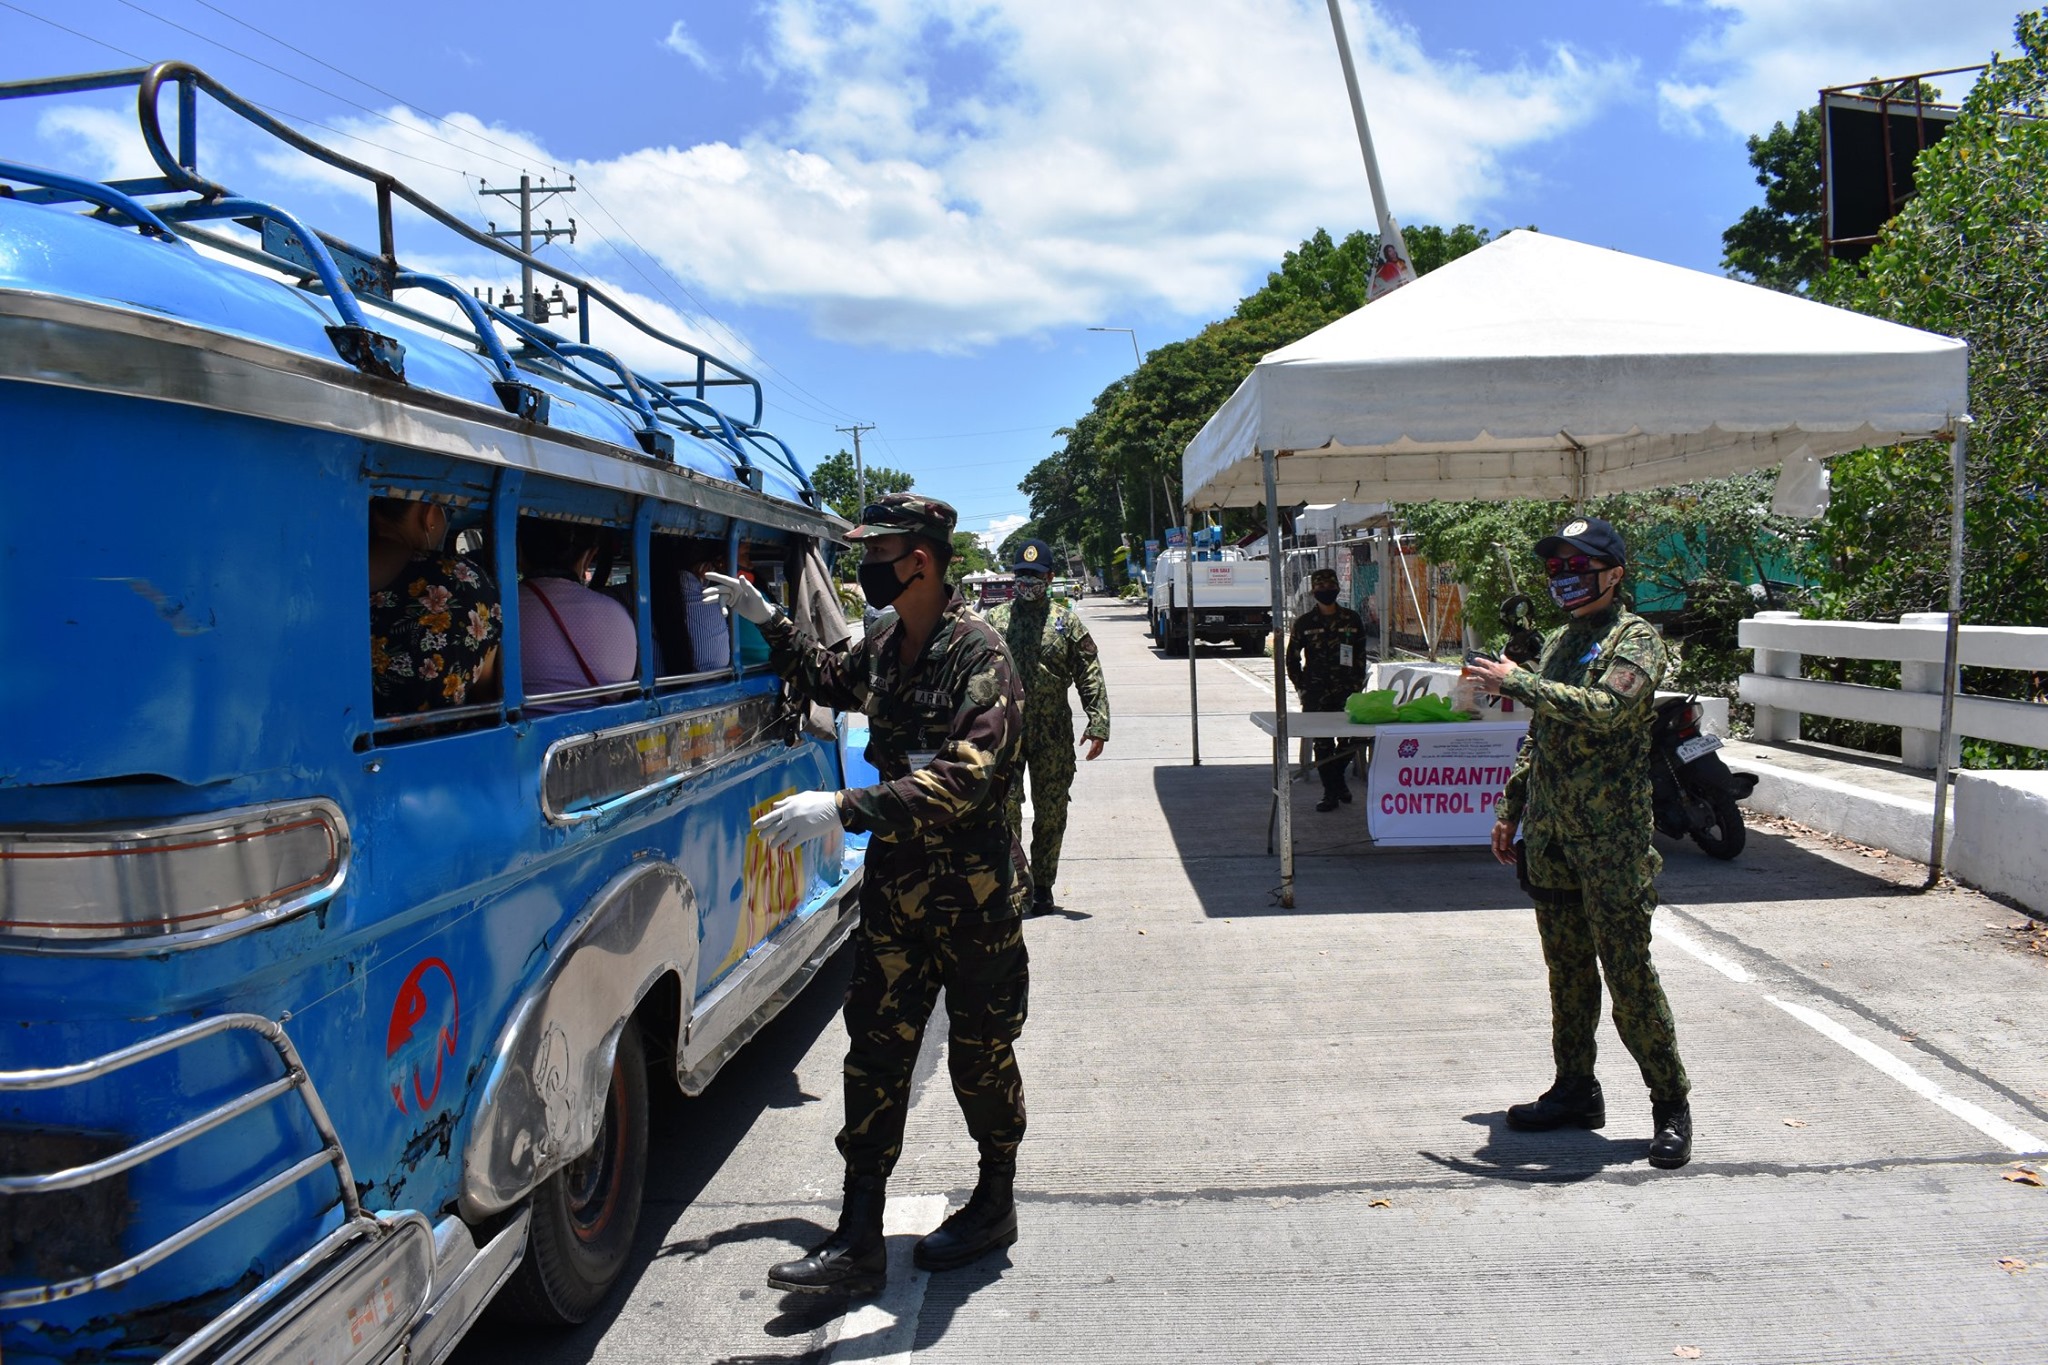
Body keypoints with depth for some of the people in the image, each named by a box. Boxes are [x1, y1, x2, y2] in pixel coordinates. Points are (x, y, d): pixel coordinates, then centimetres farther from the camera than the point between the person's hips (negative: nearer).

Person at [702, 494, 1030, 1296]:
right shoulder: (885, 648, 6)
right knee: (875, 1054, 6)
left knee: (978, 1054, 10)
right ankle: (858, 1241, 14)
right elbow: (827, 678, 30)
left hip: (972, 890, -6)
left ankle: (996, 1203, 33)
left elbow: (964, 778, -30)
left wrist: (843, 809, -36)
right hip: (894, 883, 7)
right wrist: (765, 619, 20)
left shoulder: (978, 654, -18)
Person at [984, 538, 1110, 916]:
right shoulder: (994, 619, 6)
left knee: (1051, 814, 7)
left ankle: (1042, 887, 19)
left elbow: (1091, 678, 1)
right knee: (1006, 808, -6)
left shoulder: (1067, 622, 4)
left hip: (1054, 736, 1)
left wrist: (1097, 725, -7)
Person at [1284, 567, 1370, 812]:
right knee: (1322, 742, -2)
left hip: (1346, 690, 1)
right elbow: (1292, 658, 8)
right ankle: (1331, 791, 6)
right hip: (1316, 692, -1)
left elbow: (1360, 655, 12)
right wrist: (1302, 688, 2)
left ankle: (1337, 780, 27)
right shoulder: (1303, 623, 3)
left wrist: (1356, 685, 4)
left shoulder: (1352, 620, 7)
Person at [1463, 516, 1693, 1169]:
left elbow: (1603, 710, -26)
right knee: (1567, 969, 14)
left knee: (1629, 974, -4)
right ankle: (1575, 1091, 25)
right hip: (1550, 836, 7)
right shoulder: (1558, 643, 17)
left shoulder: (1636, 639, -8)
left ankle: (1671, 1105, 9)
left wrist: (1515, 681, -21)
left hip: (1611, 838, -7)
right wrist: (1510, 811, 19)